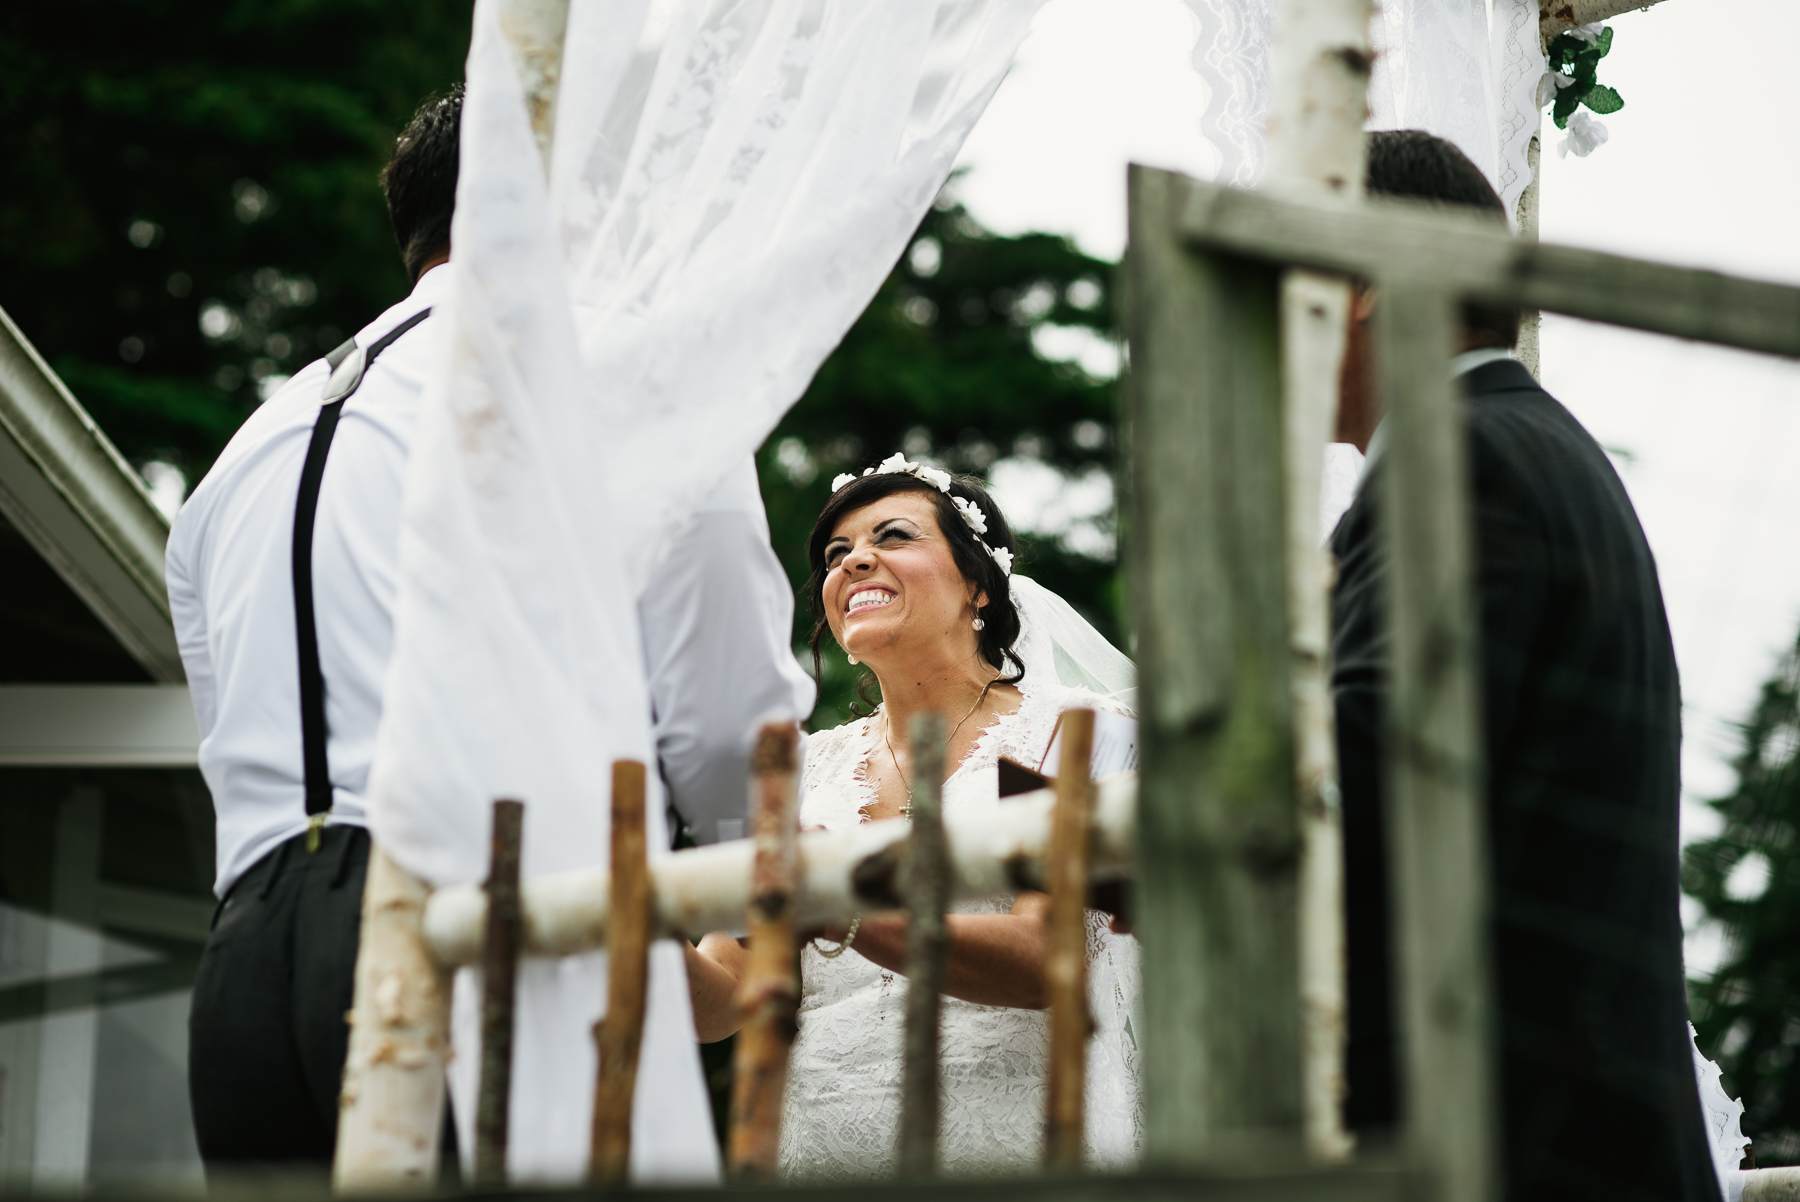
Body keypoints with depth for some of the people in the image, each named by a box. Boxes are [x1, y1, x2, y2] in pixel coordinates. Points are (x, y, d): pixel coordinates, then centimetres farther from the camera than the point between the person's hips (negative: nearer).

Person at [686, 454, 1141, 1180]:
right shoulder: (809, 765, 17)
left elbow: (1046, 958, -11)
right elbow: (720, 1000, 10)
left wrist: (835, 909, -25)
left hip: (1013, 1147, -2)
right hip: (819, 1151, 3)